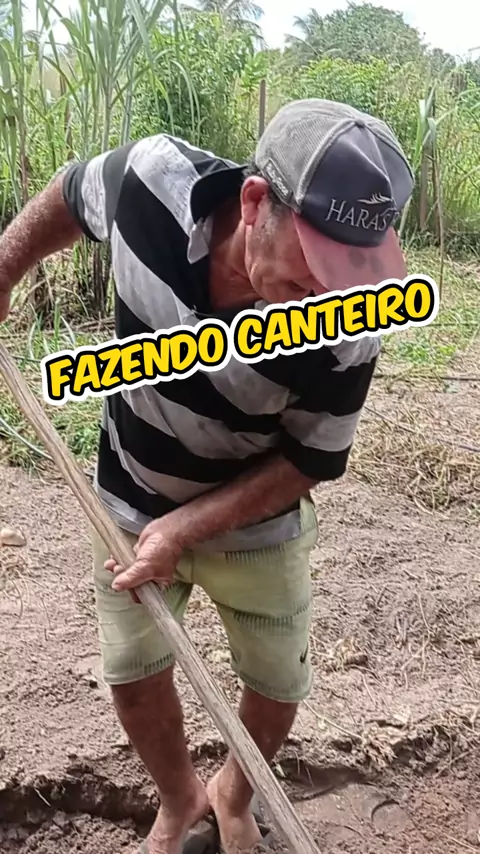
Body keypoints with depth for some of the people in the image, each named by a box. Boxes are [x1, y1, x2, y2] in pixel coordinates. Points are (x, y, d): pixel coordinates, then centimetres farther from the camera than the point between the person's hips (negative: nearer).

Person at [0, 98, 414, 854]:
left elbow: (310, 462, -17)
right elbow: (69, 195, -5)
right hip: (132, 501, 2)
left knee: (278, 688, 13)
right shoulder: (151, 179, -30)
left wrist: (187, 526, -24)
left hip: (255, 523, -1)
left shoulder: (345, 333, -33)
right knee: (133, 675, 16)